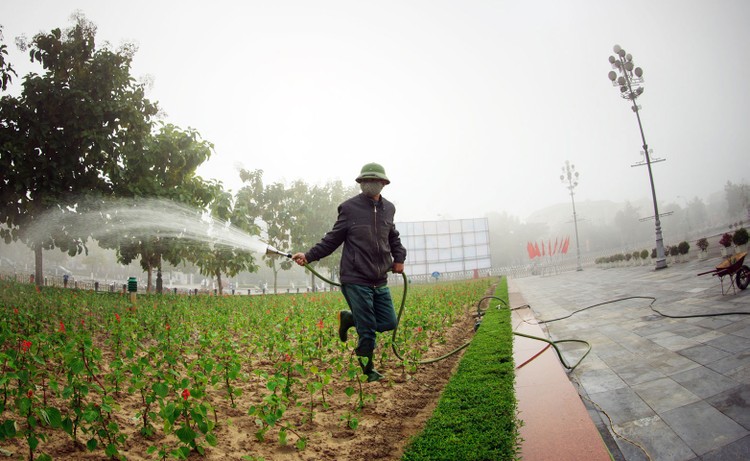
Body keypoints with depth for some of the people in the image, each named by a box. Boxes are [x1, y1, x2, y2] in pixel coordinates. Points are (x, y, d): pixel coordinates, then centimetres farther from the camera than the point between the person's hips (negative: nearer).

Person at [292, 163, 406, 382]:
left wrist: (399, 257, 9)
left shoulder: (388, 208, 9)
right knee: (367, 329, 0)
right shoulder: (350, 207, -6)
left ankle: (349, 318, 29)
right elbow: (332, 239, -1)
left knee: (389, 322, 8)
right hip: (356, 280, -5)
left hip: (380, 281, 6)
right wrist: (308, 256, -10)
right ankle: (369, 370, 23)